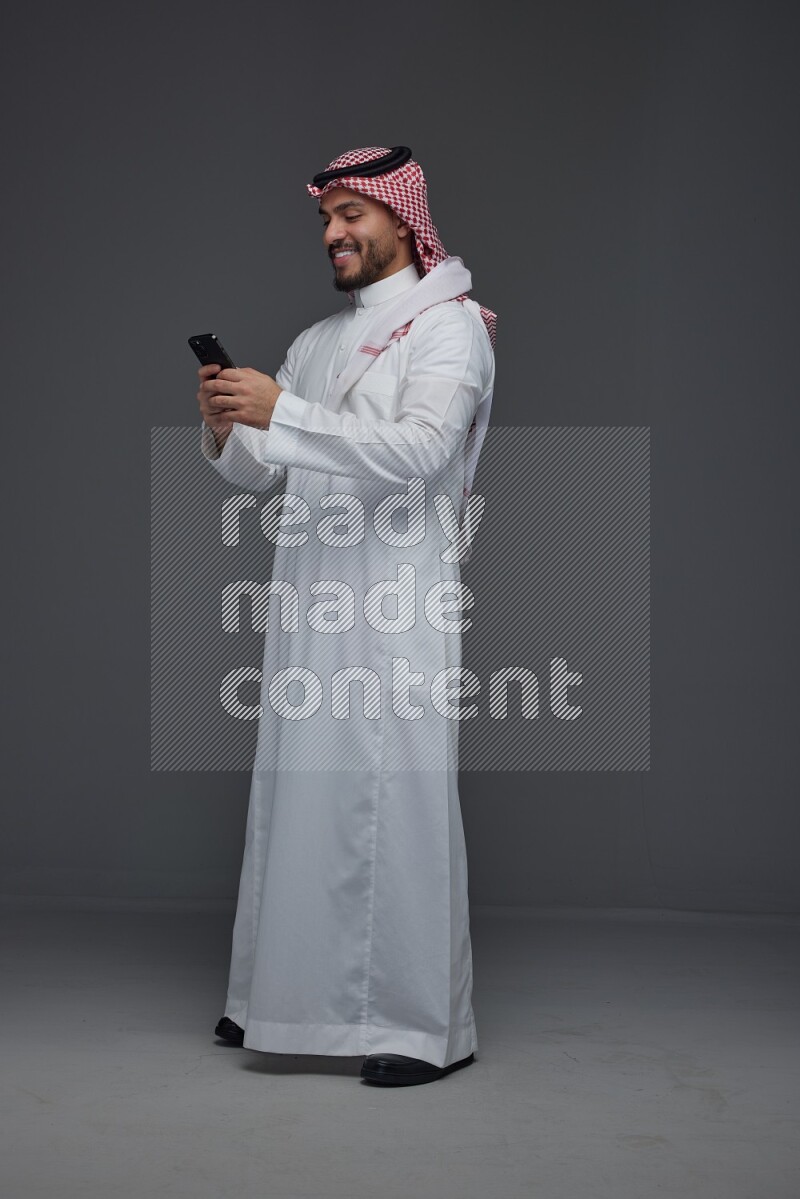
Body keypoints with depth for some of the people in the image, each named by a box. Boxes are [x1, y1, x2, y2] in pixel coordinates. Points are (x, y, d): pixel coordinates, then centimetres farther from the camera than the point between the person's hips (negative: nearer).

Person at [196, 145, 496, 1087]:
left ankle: (426, 1024, 2)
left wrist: (281, 413, -23)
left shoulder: (450, 326, -2)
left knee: (398, 801, -6)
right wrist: (227, 429, -4)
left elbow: (418, 449, -19)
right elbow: (260, 474, 18)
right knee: (296, 793, 8)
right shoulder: (316, 341, 20)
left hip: (397, 603, -7)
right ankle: (292, 998, 20)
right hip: (307, 600, 7)